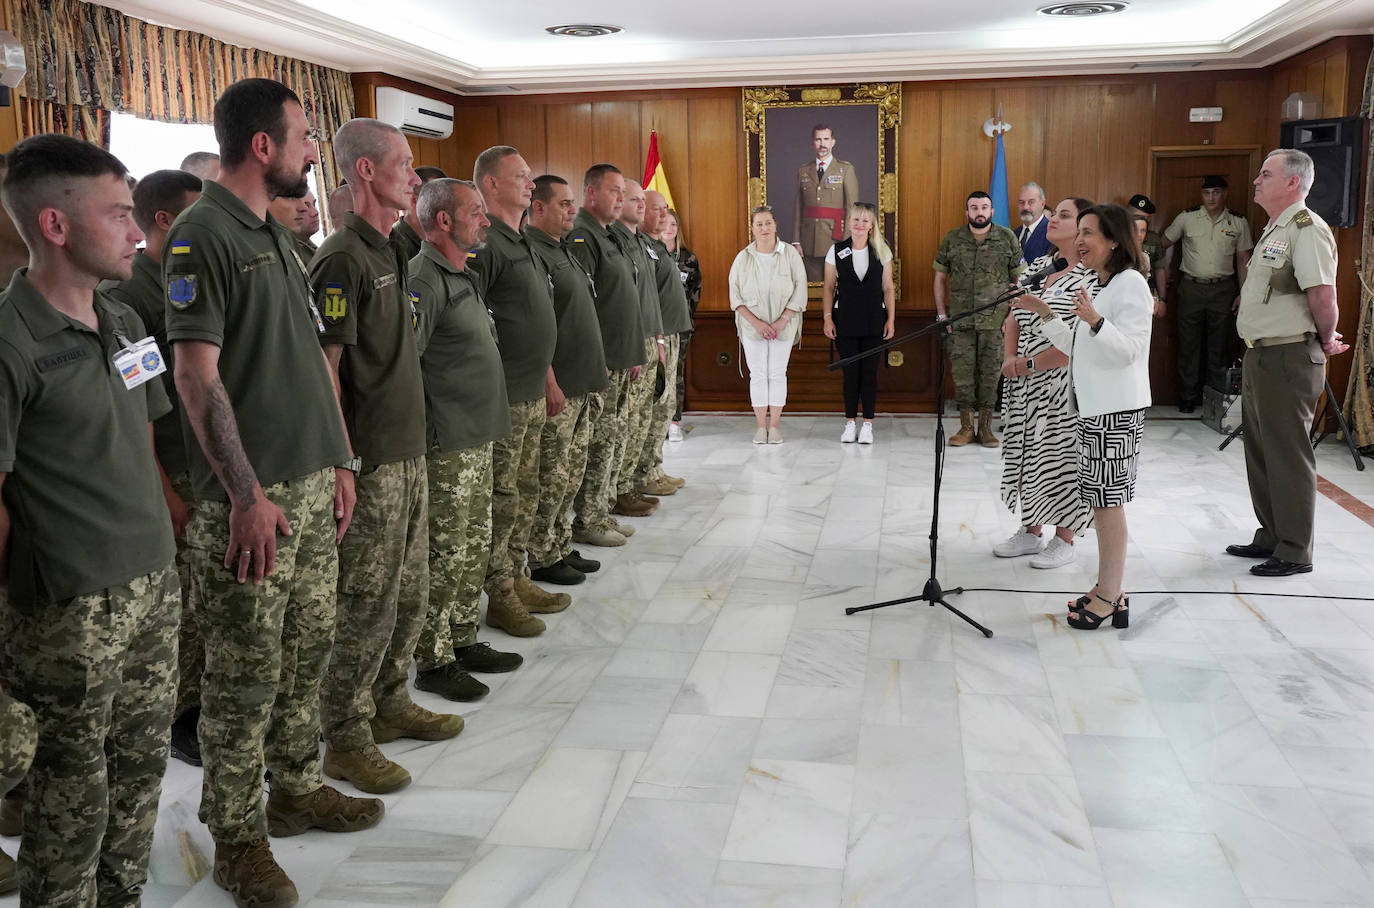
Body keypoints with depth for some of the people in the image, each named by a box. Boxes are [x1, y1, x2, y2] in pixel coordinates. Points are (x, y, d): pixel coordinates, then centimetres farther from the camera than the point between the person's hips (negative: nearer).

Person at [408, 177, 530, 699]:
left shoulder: (461, 276, 17)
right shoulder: (423, 280, -15)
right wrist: (423, 434, -20)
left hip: (477, 439, 10)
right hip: (446, 446, -10)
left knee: (474, 549, 16)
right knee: (442, 556, -1)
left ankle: (463, 641, 28)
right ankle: (432, 662, 9)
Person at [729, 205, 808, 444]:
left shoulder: (790, 254, -1)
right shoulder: (743, 258, 1)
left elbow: (800, 290, -3)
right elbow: (736, 296, 0)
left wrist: (781, 321, -12)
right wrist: (757, 323, -11)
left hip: (783, 326, 0)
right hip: (752, 326, 1)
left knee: (777, 373, 2)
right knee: (757, 374, 2)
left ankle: (774, 425, 9)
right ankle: (761, 425, 9)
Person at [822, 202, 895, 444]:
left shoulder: (882, 252, 4)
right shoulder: (836, 251, 2)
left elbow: (888, 288, 5)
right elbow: (829, 287, 4)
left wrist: (891, 319, 0)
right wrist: (828, 318, -2)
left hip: (874, 322, 0)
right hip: (845, 321, 0)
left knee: (870, 371, 1)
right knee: (850, 371, 2)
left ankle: (868, 424, 8)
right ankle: (850, 423, 11)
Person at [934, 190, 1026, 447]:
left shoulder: (1008, 239, 2)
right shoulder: (952, 240, 5)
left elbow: (1020, 279, 5)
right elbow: (940, 277, 10)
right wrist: (941, 314, 3)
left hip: (996, 320, -1)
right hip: (960, 320, 1)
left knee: (991, 373, 3)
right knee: (962, 373, 3)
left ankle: (986, 428, 13)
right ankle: (965, 427, 13)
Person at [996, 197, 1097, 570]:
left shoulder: (1091, 277, -12)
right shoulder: (1036, 267, 11)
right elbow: (1013, 319, 13)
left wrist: (1030, 364, -17)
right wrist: (1010, 359, -3)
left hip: (1062, 382, -7)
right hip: (1024, 384, 7)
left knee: (1060, 455, 1)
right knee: (1026, 451, 13)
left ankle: (1064, 539, 16)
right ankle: (1031, 531, 27)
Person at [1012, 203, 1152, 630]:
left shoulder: (1131, 283, -11)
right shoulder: (1100, 287, 19)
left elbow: (1127, 349, -20)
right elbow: (1077, 348, 19)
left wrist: (1094, 320, -34)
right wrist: (1045, 314, 14)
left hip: (1117, 410, -10)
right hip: (1093, 406, 10)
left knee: (1109, 499, -7)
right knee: (1099, 499, 12)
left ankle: (1109, 597, -1)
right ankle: (1108, 589, 19)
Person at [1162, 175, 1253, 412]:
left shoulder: (1238, 223, 4)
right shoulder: (1187, 218, 0)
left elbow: (1243, 259, 8)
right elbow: (1164, 243, 8)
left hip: (1222, 289, 1)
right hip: (1191, 288, -1)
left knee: (1219, 345, 6)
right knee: (1188, 343, 3)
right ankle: (1188, 398, 11)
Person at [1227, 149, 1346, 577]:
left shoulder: (1307, 229, -17)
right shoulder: (1274, 230, 16)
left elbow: (1323, 297, -25)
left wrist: (1326, 342, -9)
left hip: (1288, 360, -10)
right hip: (1260, 355, 10)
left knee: (1288, 455, -2)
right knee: (1260, 451, 17)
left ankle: (1294, 552, 8)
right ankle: (1270, 537, 30)